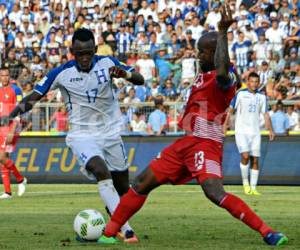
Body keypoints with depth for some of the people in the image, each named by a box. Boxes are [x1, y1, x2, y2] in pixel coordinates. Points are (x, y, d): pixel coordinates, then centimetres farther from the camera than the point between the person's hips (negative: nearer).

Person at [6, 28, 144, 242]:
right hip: (82, 134, -3)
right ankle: (126, 229, -33)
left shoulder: (107, 63, -6)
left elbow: (140, 80, -5)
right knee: (102, 171, -30)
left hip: (111, 133, 3)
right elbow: (33, 97, -7)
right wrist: (11, 115, -23)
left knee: (122, 187, 9)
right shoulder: (61, 73, -11)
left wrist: (125, 74, -27)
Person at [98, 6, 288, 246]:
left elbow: (221, 71, -37)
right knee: (141, 184, 8)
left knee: (215, 192, -29)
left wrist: (223, 33, -32)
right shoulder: (202, 75, 19)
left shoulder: (226, 77, -12)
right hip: (185, 142, 9)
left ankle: (267, 233, -25)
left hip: (205, 143, -9)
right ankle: (109, 233, 16)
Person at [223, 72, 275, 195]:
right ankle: (245, 182, 0)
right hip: (241, 131, -4)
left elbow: (266, 114, 10)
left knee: (255, 160, 1)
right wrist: (225, 124, -7)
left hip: (255, 132, 4)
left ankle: (253, 188, 5)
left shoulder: (262, 97, 7)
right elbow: (231, 110, 2)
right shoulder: (241, 94, -3)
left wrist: (270, 130, 0)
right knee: (245, 156, -18)